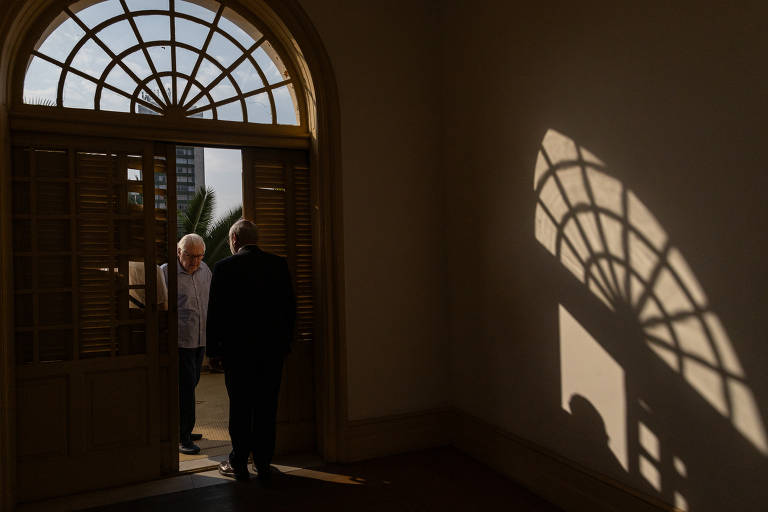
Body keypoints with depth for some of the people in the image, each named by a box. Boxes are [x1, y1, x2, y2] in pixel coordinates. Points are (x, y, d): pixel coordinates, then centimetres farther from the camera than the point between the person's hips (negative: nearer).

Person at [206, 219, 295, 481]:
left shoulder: (225, 267, -7)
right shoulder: (279, 264, 2)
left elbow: (216, 312, -5)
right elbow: (290, 306, 5)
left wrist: (213, 348, 3)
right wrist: (285, 341, 13)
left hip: (238, 350, -3)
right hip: (273, 348, 3)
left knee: (240, 407, 8)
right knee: (267, 406, 10)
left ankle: (238, 463, 18)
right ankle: (263, 462, 19)